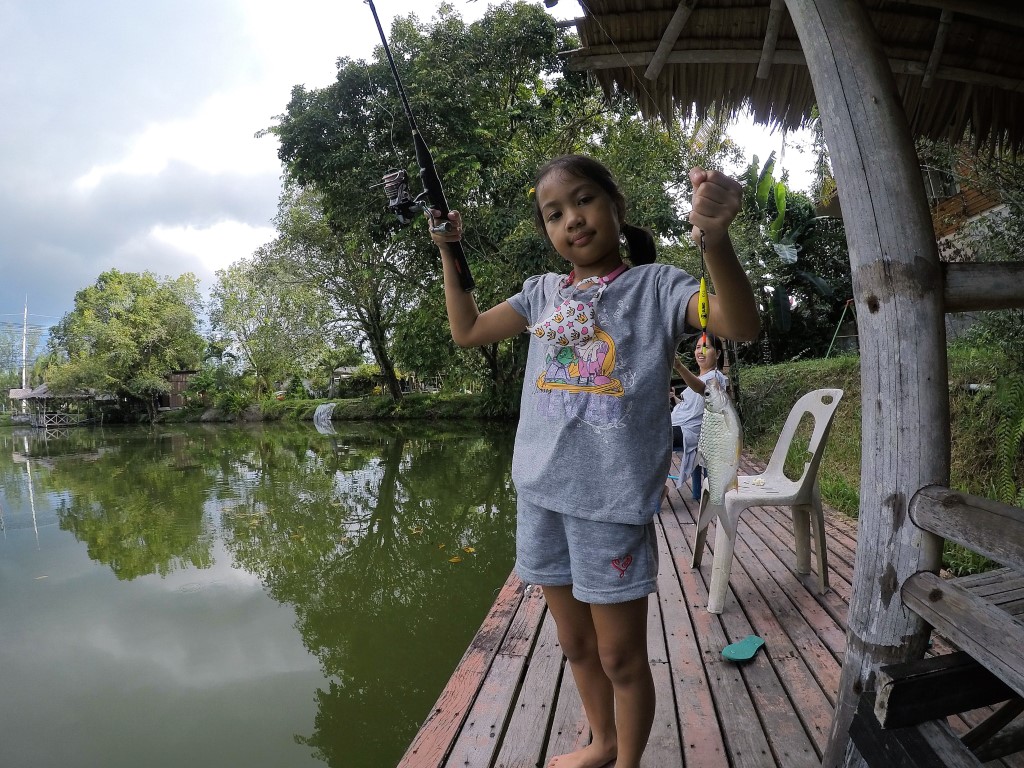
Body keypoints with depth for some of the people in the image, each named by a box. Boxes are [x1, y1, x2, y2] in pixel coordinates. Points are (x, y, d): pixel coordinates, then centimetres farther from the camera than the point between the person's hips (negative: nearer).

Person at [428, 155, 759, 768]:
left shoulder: (655, 284, -5)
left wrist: (716, 238, -37)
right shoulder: (544, 293, 9)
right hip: (541, 493, 5)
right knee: (575, 643, 22)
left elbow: (741, 325, -20)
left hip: (613, 501, -5)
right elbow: (468, 332, 18)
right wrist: (450, 252, 12)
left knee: (620, 657, 11)